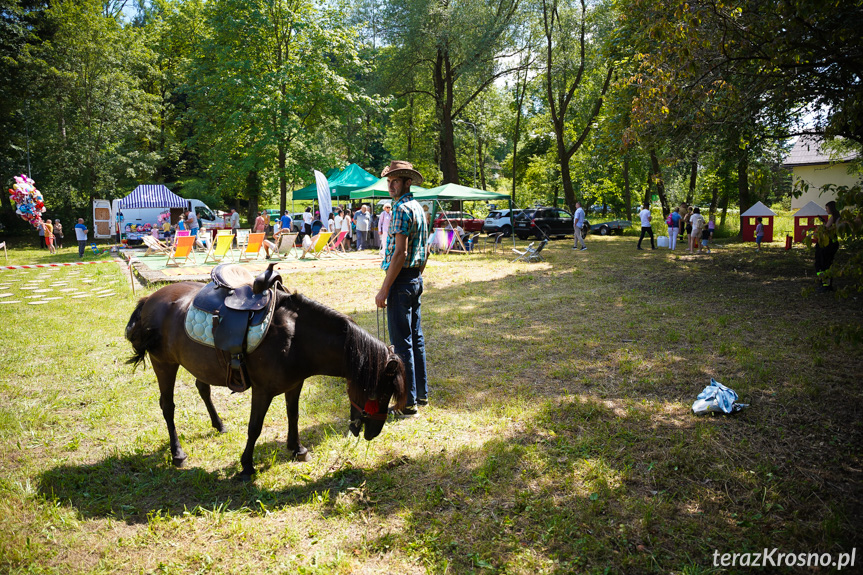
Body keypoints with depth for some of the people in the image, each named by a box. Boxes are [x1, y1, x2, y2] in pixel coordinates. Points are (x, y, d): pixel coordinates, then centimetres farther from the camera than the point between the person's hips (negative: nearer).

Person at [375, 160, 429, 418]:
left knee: (401, 343, -5)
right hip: (416, 279, 10)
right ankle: (421, 394, 23)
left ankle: (408, 403, 1)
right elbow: (425, 252, 19)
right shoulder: (418, 208, 15)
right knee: (416, 338, 15)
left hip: (401, 280, -10)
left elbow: (400, 253, -22)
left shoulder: (402, 209, -15)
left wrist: (384, 290, -20)